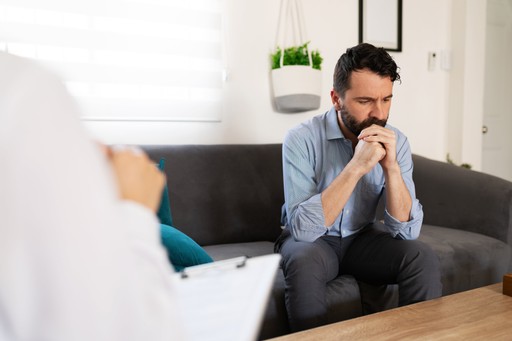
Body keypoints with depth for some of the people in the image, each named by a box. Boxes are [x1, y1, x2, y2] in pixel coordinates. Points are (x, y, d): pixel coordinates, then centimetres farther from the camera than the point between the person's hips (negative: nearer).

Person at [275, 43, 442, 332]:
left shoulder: (396, 142, -10)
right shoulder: (302, 140, -22)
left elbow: (407, 230, -16)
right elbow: (302, 227, -31)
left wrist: (391, 167, -30)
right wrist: (356, 167, -36)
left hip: (363, 237, 3)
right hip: (311, 241, -3)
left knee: (423, 258, -21)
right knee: (304, 261, -34)